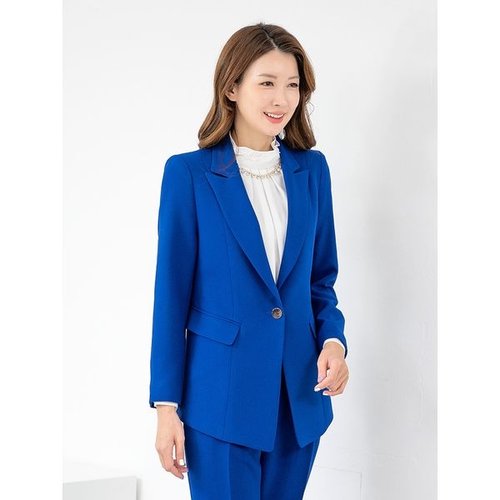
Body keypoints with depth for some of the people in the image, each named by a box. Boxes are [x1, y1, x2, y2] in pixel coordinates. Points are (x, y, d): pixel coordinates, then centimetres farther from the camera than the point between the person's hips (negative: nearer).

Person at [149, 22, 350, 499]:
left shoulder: (312, 169, 6)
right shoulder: (189, 173, -6)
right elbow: (171, 295, -5)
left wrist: (333, 339, -6)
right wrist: (166, 405, -6)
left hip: (300, 396, 4)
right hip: (222, 397, -4)